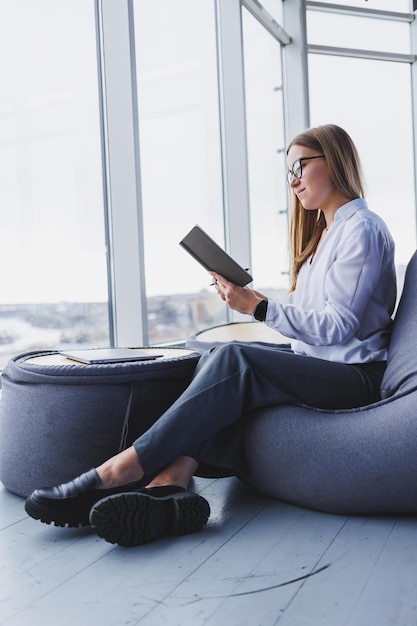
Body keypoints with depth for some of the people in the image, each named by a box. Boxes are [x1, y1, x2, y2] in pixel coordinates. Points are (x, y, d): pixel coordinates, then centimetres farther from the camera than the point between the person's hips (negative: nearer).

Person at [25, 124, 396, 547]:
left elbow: (338, 326, -14)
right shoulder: (324, 233, 25)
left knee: (233, 360, -29)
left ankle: (116, 474, -31)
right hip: (315, 368, 8)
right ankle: (169, 486, -40)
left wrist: (257, 306, -18)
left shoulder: (362, 229, -4)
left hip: (355, 376, -8)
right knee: (216, 361, -18)